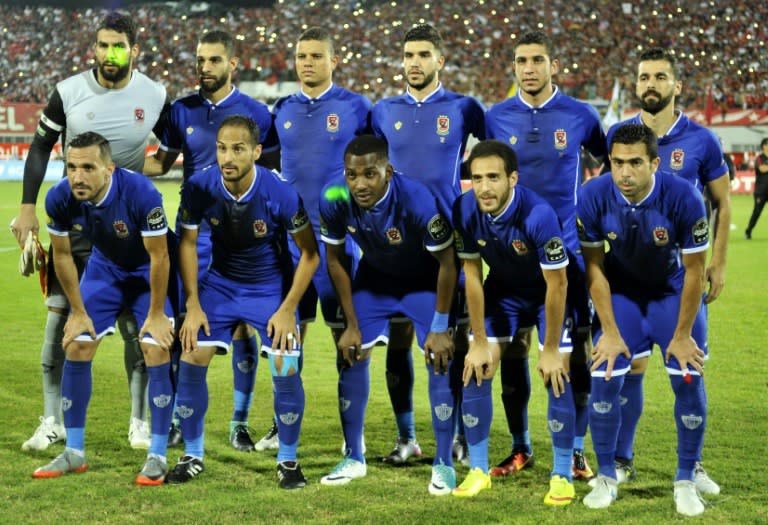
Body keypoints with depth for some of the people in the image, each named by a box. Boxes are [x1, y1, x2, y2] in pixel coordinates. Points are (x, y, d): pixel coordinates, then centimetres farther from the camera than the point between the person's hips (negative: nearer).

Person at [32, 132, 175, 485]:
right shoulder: (59, 198, -25)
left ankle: (158, 457, -2)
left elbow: (159, 257, -25)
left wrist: (156, 314, -18)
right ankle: (74, 453, 13)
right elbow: (62, 255, -7)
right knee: (76, 349, 0)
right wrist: (79, 312, -4)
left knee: (157, 353, -14)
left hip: (148, 271, -4)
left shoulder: (141, 194, -36)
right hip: (104, 267, 4)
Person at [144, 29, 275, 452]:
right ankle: (178, 417, 12)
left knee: (242, 326, 2)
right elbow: (163, 161, 13)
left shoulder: (256, 113, -2)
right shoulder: (182, 111, 4)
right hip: (194, 231, 2)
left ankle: (240, 422, 11)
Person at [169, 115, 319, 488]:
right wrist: (193, 306, -7)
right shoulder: (198, 188, -19)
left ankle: (288, 460, 7)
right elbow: (187, 243, -4)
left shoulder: (281, 194, -26)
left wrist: (287, 309, -15)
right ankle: (192, 456, 10)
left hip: (271, 287, -2)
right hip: (220, 282, 2)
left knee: (286, 370, -14)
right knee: (191, 360, -8)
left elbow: (310, 253, -13)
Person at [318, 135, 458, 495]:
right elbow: (335, 260, -10)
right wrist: (352, 324, -7)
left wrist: (440, 327, -18)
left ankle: (444, 464, 2)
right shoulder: (334, 199, -28)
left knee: (440, 360, -12)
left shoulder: (417, 201, -39)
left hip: (425, 279, -3)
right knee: (351, 355, -1)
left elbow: (447, 263, -24)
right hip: (374, 275, 4)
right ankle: (354, 458, 15)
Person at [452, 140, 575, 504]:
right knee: (476, 371, -3)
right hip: (501, 290, 4)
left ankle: (562, 476, 3)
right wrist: (480, 341, -9)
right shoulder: (465, 210, -24)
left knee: (556, 377, -11)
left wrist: (550, 349, -21)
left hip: (546, 291, -4)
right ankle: (478, 470, 10)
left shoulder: (538, 214, -36)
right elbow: (472, 276, -12)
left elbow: (557, 284, -27)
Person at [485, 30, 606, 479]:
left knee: (576, 348, -1)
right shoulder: (497, 118, 2)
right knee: (512, 348, 3)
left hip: (567, 249, -1)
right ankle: (521, 448, 16)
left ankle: (576, 450, 10)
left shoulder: (580, 116, -2)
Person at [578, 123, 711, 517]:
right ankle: (606, 477, 9)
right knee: (605, 378, -9)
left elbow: (694, 272, -18)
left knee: (689, 382, -9)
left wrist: (682, 335, -12)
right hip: (622, 293, 1)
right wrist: (609, 332, -10)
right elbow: (595, 267, -12)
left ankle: (685, 481, 9)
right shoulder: (592, 197, -25)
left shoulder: (683, 199, -30)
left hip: (673, 293, -1)